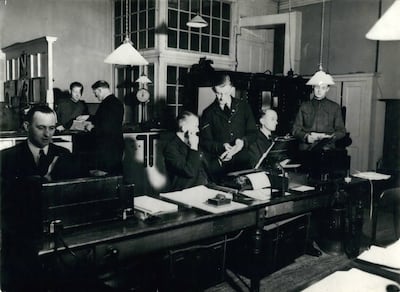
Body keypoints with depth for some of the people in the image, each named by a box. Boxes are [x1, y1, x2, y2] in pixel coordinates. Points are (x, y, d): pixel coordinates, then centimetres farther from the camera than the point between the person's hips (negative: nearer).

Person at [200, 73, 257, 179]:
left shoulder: (243, 107, 9)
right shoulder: (208, 113, 5)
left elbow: (253, 133, 10)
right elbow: (205, 142, 1)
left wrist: (243, 142, -11)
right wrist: (222, 147, -17)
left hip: (243, 162, 1)